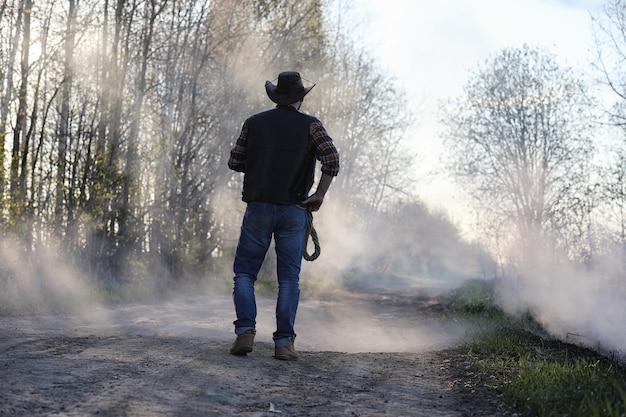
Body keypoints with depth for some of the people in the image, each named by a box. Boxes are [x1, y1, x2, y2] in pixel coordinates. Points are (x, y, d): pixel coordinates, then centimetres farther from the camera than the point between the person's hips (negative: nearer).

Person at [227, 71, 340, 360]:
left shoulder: (254, 123, 6)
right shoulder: (310, 125, 2)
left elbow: (235, 162, 9)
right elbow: (331, 158, -13)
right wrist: (320, 195, -4)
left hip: (258, 207, 1)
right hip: (294, 211, 0)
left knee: (244, 271, 9)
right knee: (289, 278, 5)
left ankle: (245, 332, -7)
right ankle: (284, 342, 0)